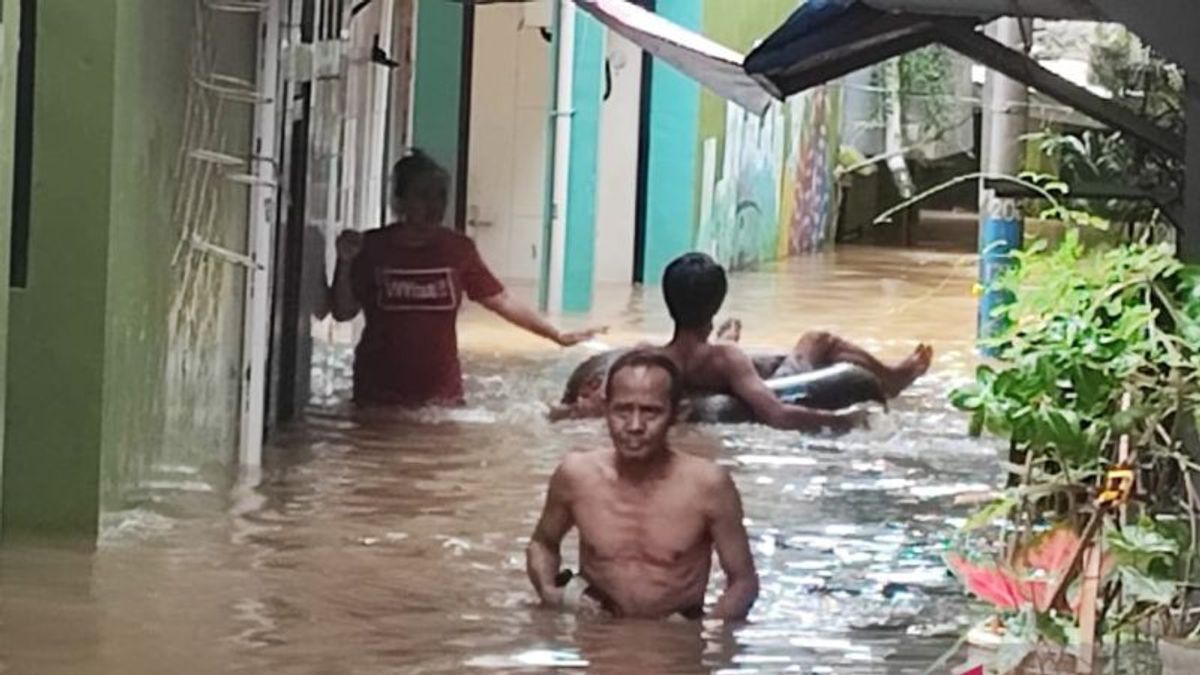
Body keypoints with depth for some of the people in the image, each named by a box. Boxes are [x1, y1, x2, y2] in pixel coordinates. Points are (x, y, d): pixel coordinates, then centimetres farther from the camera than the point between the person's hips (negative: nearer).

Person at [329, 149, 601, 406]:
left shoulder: (458, 249, 3)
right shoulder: (372, 247, -1)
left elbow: (502, 300, 6)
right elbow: (343, 312, -2)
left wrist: (558, 336, 2)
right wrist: (345, 264, -17)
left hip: (441, 393, 1)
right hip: (379, 393, -1)